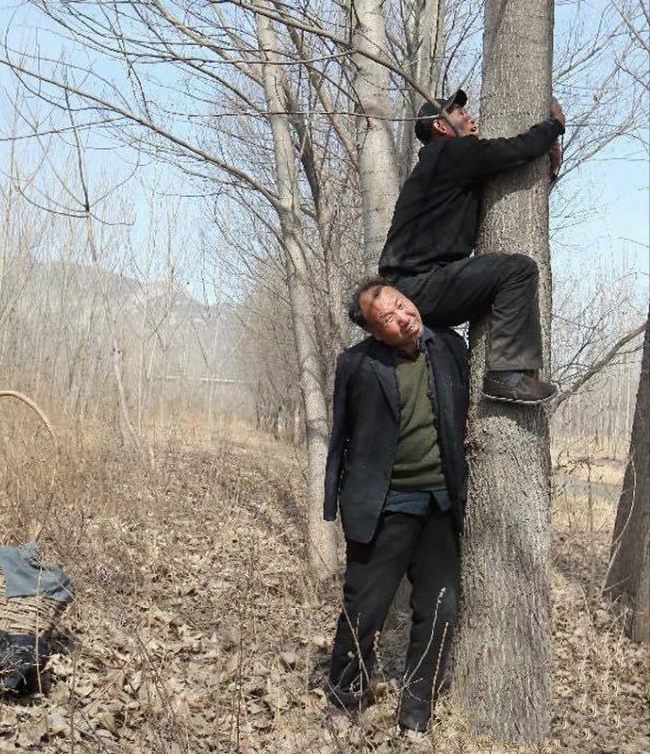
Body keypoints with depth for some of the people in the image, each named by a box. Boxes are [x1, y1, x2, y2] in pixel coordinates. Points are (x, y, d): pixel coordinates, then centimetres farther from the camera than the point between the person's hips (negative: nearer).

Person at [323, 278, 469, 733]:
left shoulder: (449, 346, 0)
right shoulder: (357, 365, -9)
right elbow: (343, 436, 2)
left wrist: (462, 489, 14)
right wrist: (338, 503, 5)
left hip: (442, 504, 4)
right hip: (385, 508, -3)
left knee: (438, 611, 9)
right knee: (363, 611, 2)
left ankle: (418, 706, 24)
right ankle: (344, 702, 21)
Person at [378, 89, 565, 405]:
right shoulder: (450, 153, -6)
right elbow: (516, 150, -8)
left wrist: (548, 157, 17)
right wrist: (555, 124, 11)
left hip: (413, 290, 11)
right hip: (418, 287, -11)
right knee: (518, 269, -19)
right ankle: (507, 373, -22)